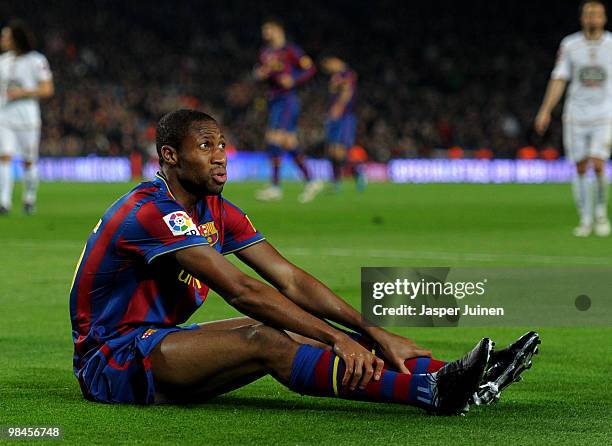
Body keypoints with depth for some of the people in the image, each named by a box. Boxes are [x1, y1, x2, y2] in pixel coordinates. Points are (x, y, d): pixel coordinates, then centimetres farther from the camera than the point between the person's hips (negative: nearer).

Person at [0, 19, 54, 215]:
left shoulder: (36, 61, -6)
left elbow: (47, 90, -7)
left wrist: (22, 93, -16)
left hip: (27, 116, -3)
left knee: (28, 161, 5)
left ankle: (30, 199, 23)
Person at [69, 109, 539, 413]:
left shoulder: (218, 212, 9)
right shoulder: (152, 212, -20)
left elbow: (291, 281, 2)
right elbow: (241, 291, -27)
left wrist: (375, 334, -9)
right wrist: (336, 338, -31)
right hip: (110, 359, -8)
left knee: (296, 330, -10)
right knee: (265, 341, -29)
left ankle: (465, 377, -19)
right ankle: (435, 390, -41)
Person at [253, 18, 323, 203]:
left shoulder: (290, 50, -6)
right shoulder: (265, 52, 15)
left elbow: (310, 68, -7)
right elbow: (258, 71, 23)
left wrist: (294, 80, -19)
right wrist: (260, 73, 1)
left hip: (287, 99, -8)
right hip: (274, 100, 8)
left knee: (275, 139, -17)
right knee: (289, 144, 9)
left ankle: (275, 186, -18)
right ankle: (310, 182, 17)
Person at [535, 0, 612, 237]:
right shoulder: (570, 45, 1)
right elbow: (559, 79, 3)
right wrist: (545, 111, -5)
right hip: (576, 115, 1)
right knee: (581, 168, 2)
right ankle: (585, 220, 15)